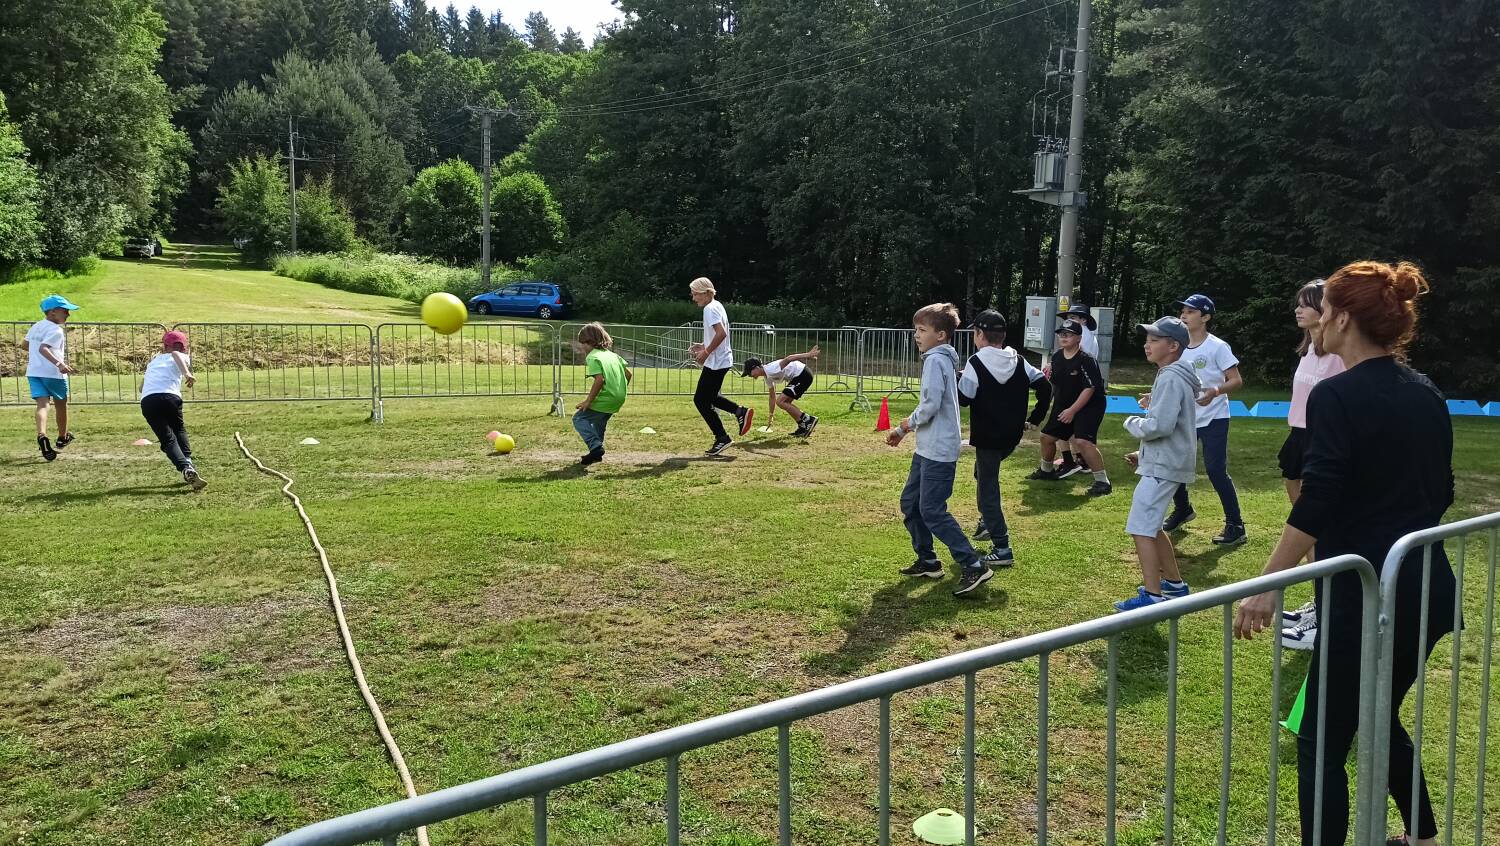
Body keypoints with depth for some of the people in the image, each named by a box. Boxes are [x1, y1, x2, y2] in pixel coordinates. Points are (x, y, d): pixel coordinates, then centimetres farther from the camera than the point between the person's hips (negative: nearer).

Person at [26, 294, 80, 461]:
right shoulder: (56, 330, -13)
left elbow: (26, 345, 28)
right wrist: (59, 363, -39)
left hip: (33, 372, 6)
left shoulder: (35, 327, 14)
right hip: (53, 373, -6)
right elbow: (43, 348, -26)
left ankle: (41, 435, -34)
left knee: (42, 404, -8)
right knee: (61, 405, 15)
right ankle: (62, 438, 33)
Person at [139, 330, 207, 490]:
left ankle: (186, 469, -22)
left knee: (168, 439, 1)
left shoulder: (154, 361, 35)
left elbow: (141, 387, 40)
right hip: (169, 396, -2)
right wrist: (187, 373, -17)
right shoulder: (183, 357, 22)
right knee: (180, 431, 22)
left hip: (146, 400, 3)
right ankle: (188, 462, 2)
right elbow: (176, 355, -4)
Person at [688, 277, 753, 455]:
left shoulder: (710, 309, -17)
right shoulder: (717, 306, 14)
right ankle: (740, 412, 17)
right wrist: (704, 346, 16)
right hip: (722, 360, 10)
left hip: (715, 363, -10)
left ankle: (722, 439, 4)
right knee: (707, 397, 22)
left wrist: (707, 352, -20)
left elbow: (721, 333, -29)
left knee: (701, 400, -2)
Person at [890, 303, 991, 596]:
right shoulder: (942, 359, 16)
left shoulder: (936, 360, -15)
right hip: (928, 448, 10)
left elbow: (930, 405, -24)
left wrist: (909, 423, -6)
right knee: (909, 502, 15)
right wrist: (902, 430, 19)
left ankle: (974, 566, -6)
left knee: (931, 511, -9)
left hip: (939, 450, -10)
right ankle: (927, 561, 24)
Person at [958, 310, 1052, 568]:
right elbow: (1045, 387, 3)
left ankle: (1002, 549, -4)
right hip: (1013, 436, 7)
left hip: (987, 437, -7)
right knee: (983, 473, 30)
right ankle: (988, 522, 30)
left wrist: (956, 379, 2)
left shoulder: (977, 363, -14)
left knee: (988, 489, 0)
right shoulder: (1018, 362, 5)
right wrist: (1035, 419, 10)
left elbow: (963, 398, -18)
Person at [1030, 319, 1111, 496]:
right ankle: (1046, 470, 40)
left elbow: (1090, 388, -23)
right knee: (1047, 436, 15)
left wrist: (1072, 410, -23)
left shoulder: (1086, 360, -21)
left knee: (1082, 441, -26)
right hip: (1064, 405, 8)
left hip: (1090, 406, -8)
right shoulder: (1056, 357, 2)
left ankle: (1103, 481, -17)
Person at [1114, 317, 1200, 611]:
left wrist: (1132, 423, -8)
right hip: (1163, 462, 11)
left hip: (1163, 466, -11)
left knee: (1141, 528, -13)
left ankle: (1152, 597, -15)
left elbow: (1160, 426, -26)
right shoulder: (1172, 376, 16)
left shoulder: (1171, 379, -17)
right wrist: (1144, 453, 20)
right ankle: (1174, 583, 31)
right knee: (1150, 525, 21)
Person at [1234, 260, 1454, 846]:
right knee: (1380, 718, 26)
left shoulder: (1336, 396, -15)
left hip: (1366, 595, -8)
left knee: (1323, 739, 2)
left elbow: (1315, 505, -21)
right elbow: (1439, 493, 16)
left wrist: (1266, 585, -18)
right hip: (1429, 588, 8)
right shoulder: (1427, 395, 7)